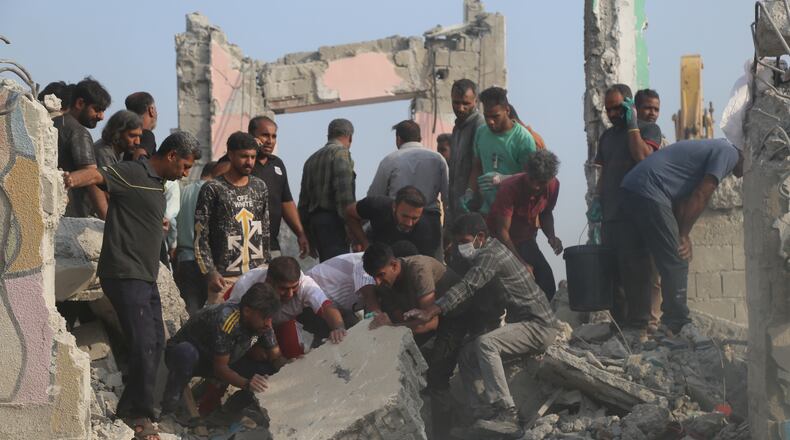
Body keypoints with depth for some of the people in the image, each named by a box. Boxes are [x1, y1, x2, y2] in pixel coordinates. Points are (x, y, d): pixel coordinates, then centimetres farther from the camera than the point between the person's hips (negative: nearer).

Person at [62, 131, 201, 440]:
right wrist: (72, 179, -44)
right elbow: (98, 175, -27)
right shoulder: (133, 174, -11)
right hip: (124, 274, -10)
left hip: (145, 276, 10)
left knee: (155, 343, 15)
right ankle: (139, 415, -2)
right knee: (144, 345, -12)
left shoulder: (159, 185, 18)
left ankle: (132, 410, 25)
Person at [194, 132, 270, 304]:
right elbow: (201, 236, -3)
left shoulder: (259, 187, 14)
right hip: (225, 277, -4)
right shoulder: (212, 189, -1)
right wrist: (210, 273, -11)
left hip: (257, 273, 4)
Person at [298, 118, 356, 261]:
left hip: (313, 219, 8)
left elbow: (303, 200, 21)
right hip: (333, 220, -8)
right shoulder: (341, 153, -3)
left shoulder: (312, 159, 21)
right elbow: (345, 194, -15)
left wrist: (307, 237, 23)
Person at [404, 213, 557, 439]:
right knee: (467, 356, 2)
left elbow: (467, 287, -31)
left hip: (539, 326, -11)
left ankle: (507, 416, -37)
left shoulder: (491, 255, -17)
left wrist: (431, 311, -41)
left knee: (485, 343, -33)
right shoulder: (490, 252, 15)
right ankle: (486, 416, -8)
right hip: (522, 322, 11)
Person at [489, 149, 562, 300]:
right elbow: (502, 231, -29)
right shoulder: (510, 187, -31)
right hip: (500, 241, -5)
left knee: (546, 282, -7)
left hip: (526, 240, 5)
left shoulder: (553, 185, -14)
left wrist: (551, 236, -14)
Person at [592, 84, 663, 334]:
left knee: (635, 271, -10)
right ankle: (619, 323, 9)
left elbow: (642, 156, -16)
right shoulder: (607, 136, 23)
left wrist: (632, 126, -9)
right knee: (612, 272, 4)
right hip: (610, 214, 7)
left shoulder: (648, 130, 2)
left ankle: (639, 325, -8)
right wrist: (597, 199, 12)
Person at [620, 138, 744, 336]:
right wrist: (684, 235, -1)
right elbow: (701, 197, -8)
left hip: (631, 186, 10)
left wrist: (683, 236, 11)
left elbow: (683, 199, 22)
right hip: (650, 192, -10)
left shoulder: (714, 148, 28)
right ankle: (677, 327, -2)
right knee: (675, 264, -4)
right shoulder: (729, 153, 0)